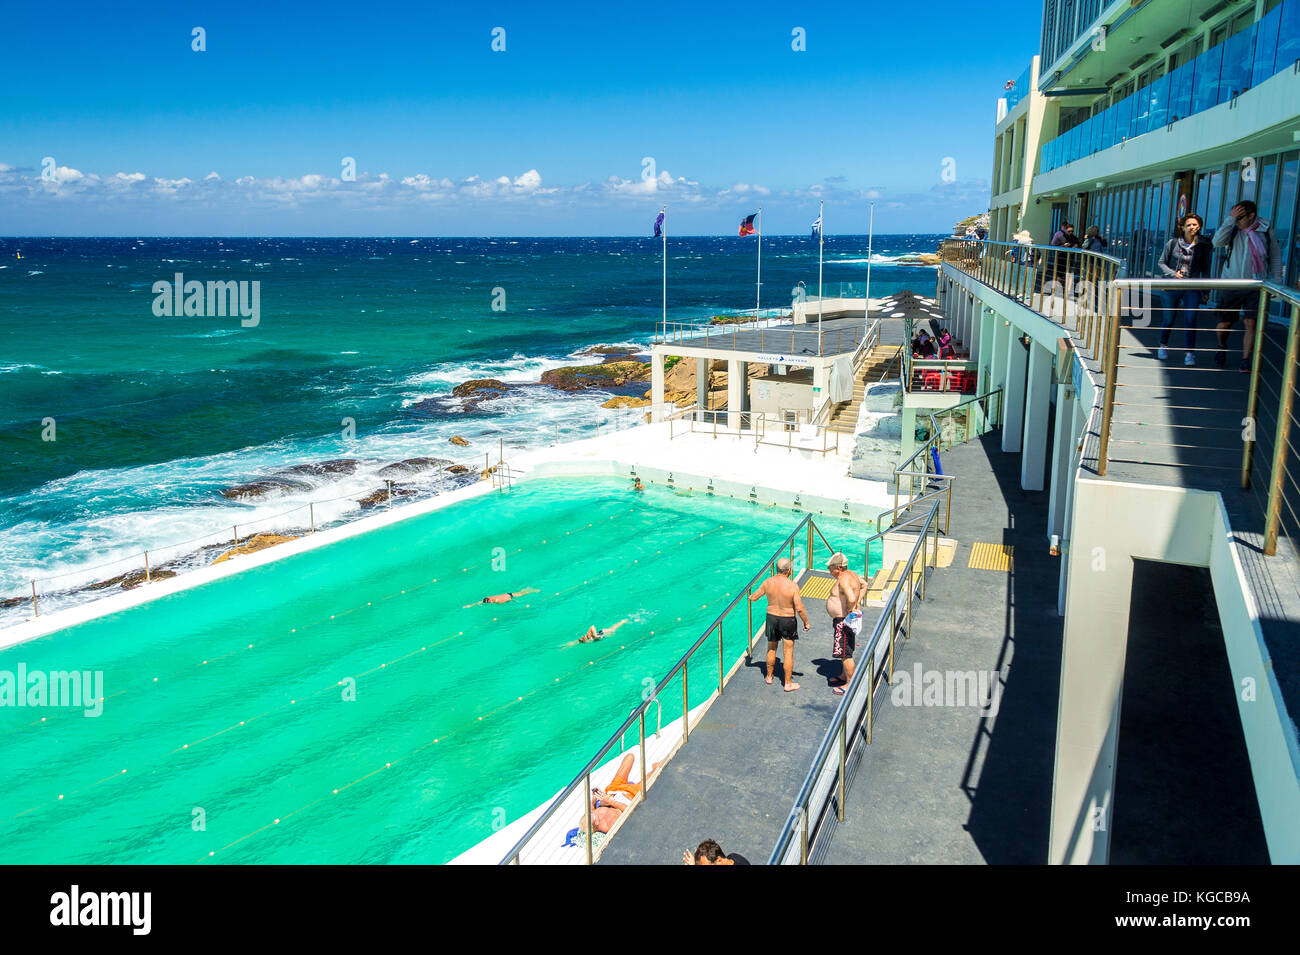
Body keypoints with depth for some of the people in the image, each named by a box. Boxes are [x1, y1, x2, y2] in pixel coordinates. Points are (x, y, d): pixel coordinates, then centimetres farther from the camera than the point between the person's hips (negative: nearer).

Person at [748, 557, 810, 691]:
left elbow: (754, 597, 5)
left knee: (771, 649, 22)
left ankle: (769, 677, 37)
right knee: (788, 652, 8)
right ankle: (788, 684, 15)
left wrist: (751, 597, 29)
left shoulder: (768, 582, -9)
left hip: (771, 618, 4)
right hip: (788, 621, -4)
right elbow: (799, 608, -19)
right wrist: (806, 623, -4)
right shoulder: (792, 585, -20)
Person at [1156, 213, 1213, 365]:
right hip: (1172, 288, 0)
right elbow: (1161, 262, 5)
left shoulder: (1204, 246, 1)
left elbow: (1205, 269, 8)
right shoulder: (1173, 242, -2)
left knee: (1190, 320, -11)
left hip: (1192, 289, 0)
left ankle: (1190, 353, -7)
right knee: (1169, 320, 11)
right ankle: (1163, 346, 35)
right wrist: (1173, 273, -12)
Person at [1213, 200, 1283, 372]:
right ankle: (1222, 348, 36)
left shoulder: (1266, 231, 1)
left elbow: (1275, 258, 10)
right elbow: (1218, 242, -20)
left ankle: (1245, 361, 2)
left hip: (1255, 287, 0)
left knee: (1251, 323, -7)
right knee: (1224, 324, 5)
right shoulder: (1232, 229, 1)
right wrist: (1230, 219, -20)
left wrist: (1277, 282, 7)